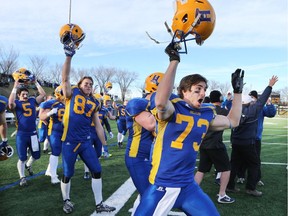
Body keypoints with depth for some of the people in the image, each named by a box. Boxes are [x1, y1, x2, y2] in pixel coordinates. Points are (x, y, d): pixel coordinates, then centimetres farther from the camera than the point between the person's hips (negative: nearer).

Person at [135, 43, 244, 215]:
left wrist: (238, 91, 22)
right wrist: (174, 61, -32)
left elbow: (233, 122, 24)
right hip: (162, 185, -5)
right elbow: (160, 102, -37)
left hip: (188, 186, 6)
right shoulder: (172, 108, -13)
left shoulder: (206, 115, 7)